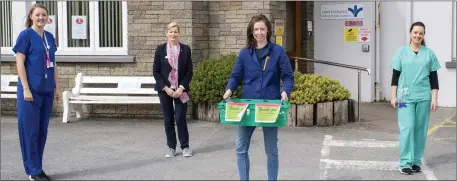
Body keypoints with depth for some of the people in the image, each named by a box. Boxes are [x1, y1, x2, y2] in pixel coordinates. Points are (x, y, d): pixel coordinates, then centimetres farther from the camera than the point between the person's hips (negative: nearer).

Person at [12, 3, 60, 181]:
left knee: (42, 131, 10)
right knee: (30, 131, -1)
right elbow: (19, 63, -9)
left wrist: (57, 87, 12)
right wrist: (26, 89, -15)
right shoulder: (25, 35, -5)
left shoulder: (49, 37, 12)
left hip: (47, 91, 6)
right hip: (31, 90, -6)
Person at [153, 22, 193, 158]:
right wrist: (166, 88, -9)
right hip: (165, 90, 1)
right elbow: (155, 71, 1)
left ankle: (185, 146, 9)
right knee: (168, 119, 5)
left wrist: (181, 88, -9)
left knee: (180, 118, -3)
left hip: (180, 90, -1)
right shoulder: (160, 49, 1)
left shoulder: (185, 49, 1)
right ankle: (171, 147, 15)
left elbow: (189, 72, 1)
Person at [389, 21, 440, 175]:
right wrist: (394, 96, 0)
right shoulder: (402, 52, 2)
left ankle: (416, 161, 14)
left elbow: (434, 77, 7)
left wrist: (434, 98, 1)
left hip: (423, 97, 2)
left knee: (420, 129, 4)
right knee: (407, 128, -7)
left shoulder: (429, 53, 5)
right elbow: (395, 75, 4)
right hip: (405, 97, -2)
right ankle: (405, 163, -4)